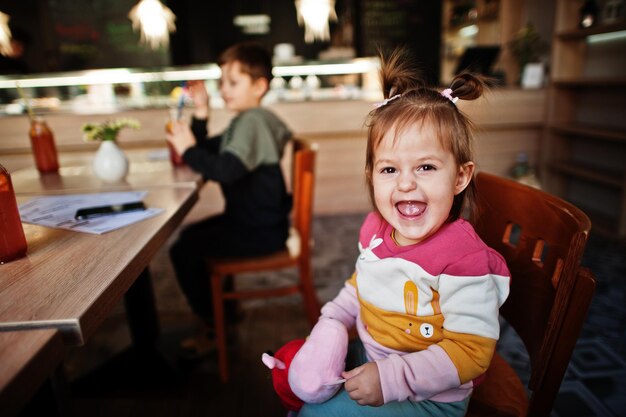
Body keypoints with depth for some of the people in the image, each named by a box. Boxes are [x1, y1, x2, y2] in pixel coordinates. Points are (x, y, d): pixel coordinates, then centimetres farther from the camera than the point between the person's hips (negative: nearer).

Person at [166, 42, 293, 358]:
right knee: (191, 234, 22)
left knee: (183, 251, -12)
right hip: (250, 219, 11)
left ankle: (212, 328, 10)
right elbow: (208, 150, 12)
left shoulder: (252, 121, -20)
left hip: (260, 231, -11)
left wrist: (188, 150, -22)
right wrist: (201, 114, 0)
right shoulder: (248, 120, 13)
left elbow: (226, 170, -34)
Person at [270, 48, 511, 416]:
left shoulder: (463, 256, -28)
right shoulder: (376, 229, -8)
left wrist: (392, 378, -30)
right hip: (367, 356, 6)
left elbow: (471, 350, -26)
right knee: (302, 386, 11)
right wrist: (332, 321, -3)